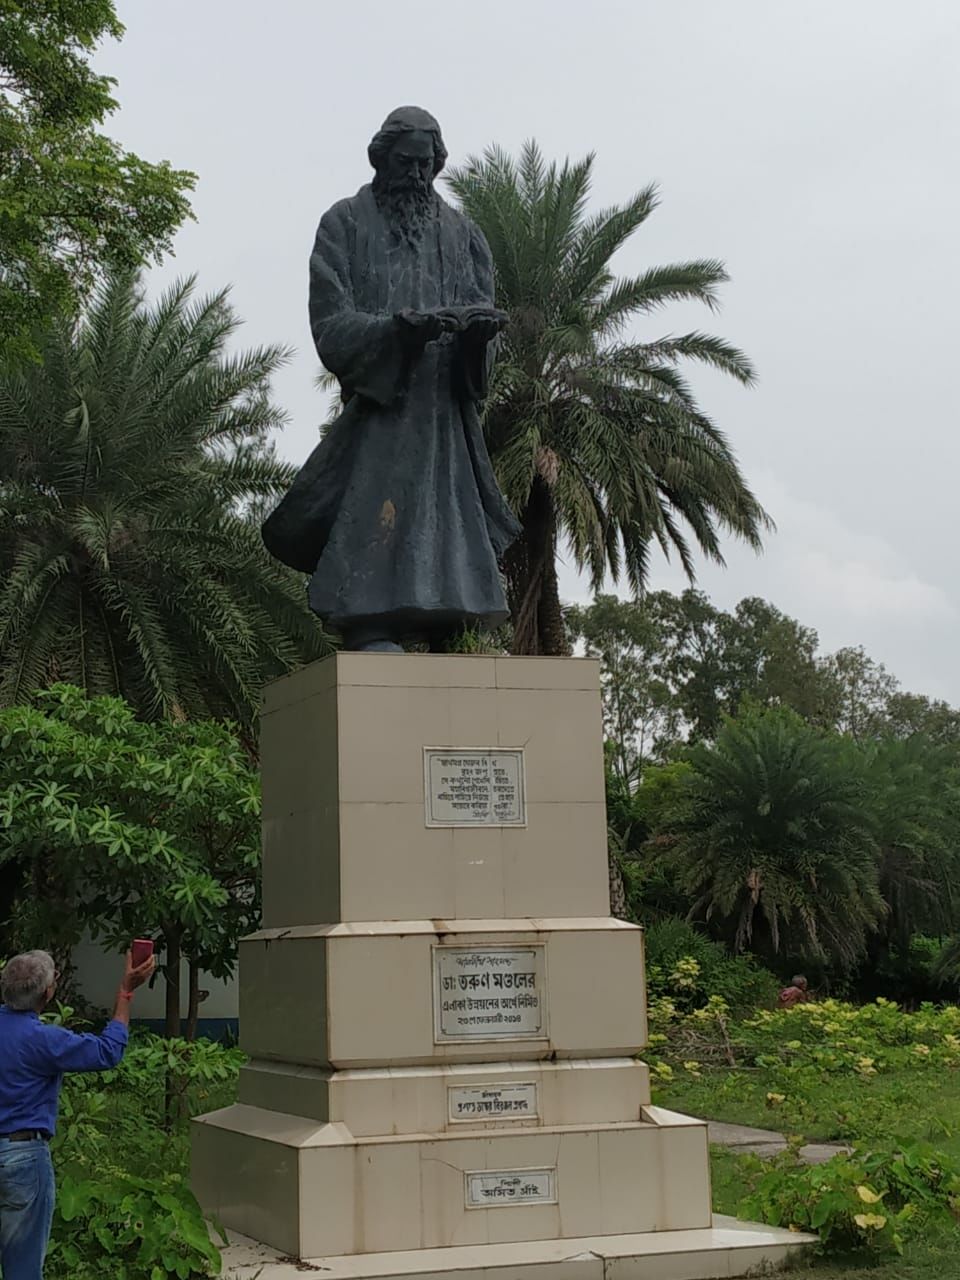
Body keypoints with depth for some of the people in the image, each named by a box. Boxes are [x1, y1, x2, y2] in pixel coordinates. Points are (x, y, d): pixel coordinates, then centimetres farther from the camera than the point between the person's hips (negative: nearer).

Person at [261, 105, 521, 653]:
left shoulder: (462, 234, 18)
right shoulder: (344, 226, 8)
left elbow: (484, 313, 9)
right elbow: (332, 327, -4)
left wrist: (480, 326, -17)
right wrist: (402, 325, -22)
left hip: (445, 408, 4)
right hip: (378, 404, -3)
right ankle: (371, 636, -22)